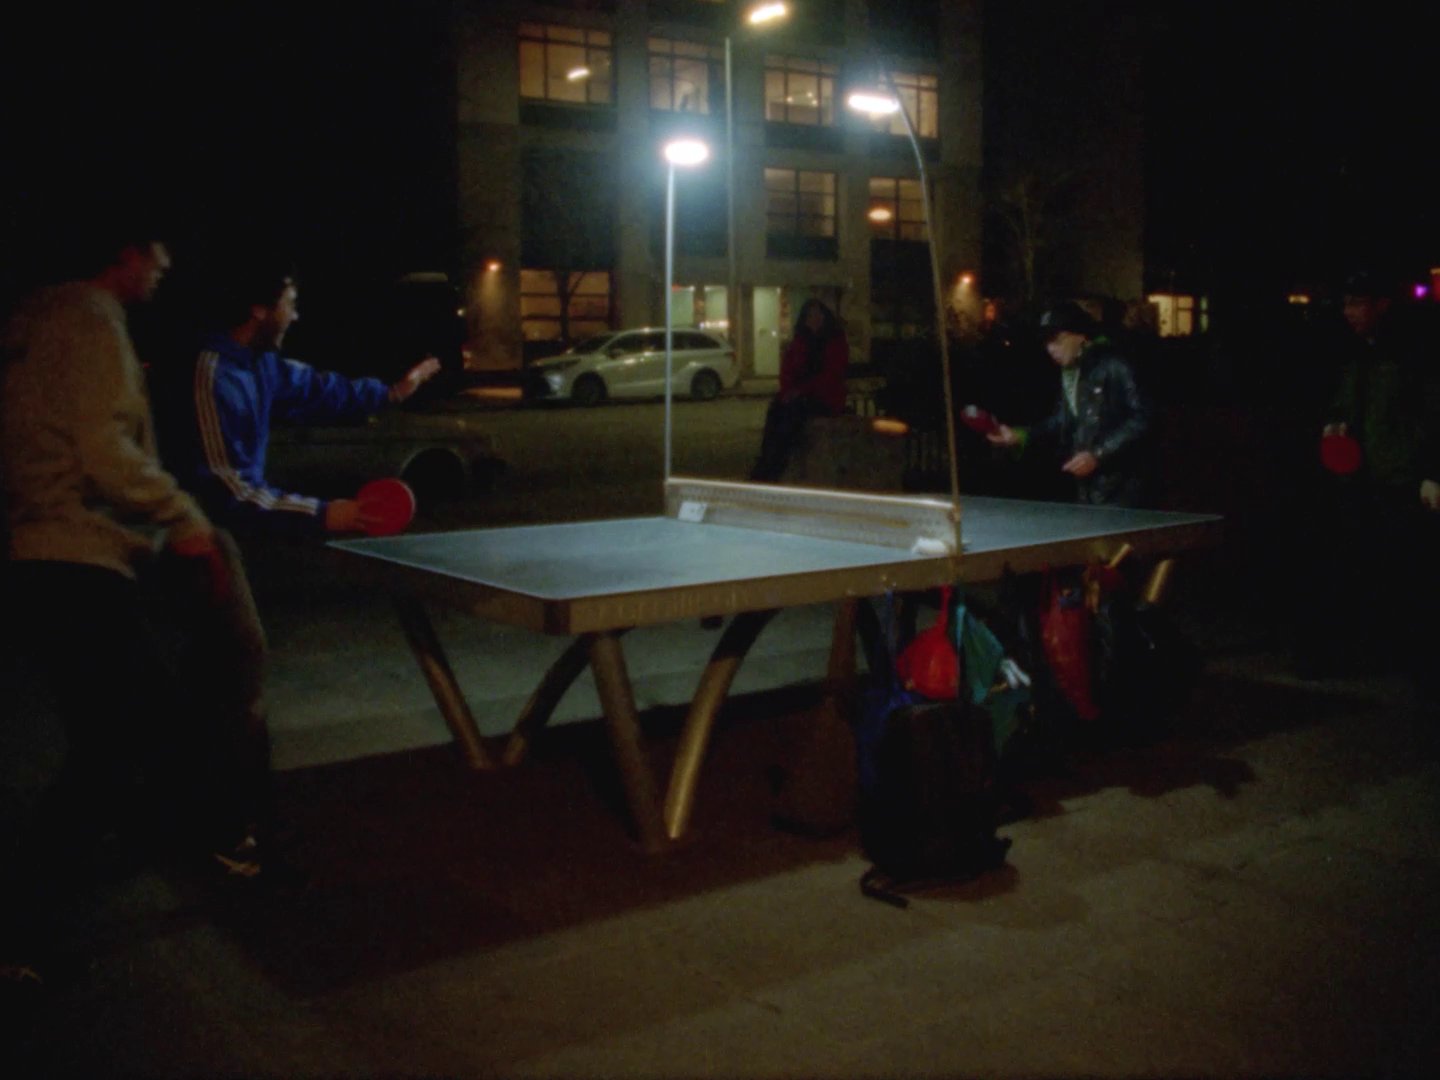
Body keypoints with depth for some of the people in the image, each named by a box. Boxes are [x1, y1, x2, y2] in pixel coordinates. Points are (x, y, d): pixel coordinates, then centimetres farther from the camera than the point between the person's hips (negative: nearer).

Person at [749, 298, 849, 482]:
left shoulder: (837, 343, 3)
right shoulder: (798, 343, 17)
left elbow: (830, 376, -8)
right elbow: (786, 371, 11)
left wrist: (801, 390, -18)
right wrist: (789, 390, -11)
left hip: (827, 399, -4)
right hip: (797, 396, 4)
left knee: (795, 408, -34)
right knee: (776, 408, -28)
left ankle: (772, 470, -36)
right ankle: (765, 465, -38)